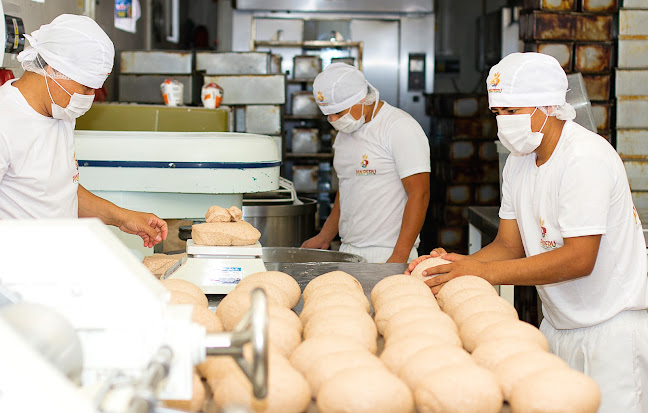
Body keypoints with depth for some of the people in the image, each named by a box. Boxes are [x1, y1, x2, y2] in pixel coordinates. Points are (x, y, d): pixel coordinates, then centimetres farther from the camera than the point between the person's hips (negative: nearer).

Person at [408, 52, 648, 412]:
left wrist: (484, 271, -26)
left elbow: (579, 259, -26)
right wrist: (457, 264, -12)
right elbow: (510, 245, 7)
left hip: (611, 327, -7)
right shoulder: (519, 162, 6)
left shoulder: (585, 158, -21)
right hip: (557, 325, 8)